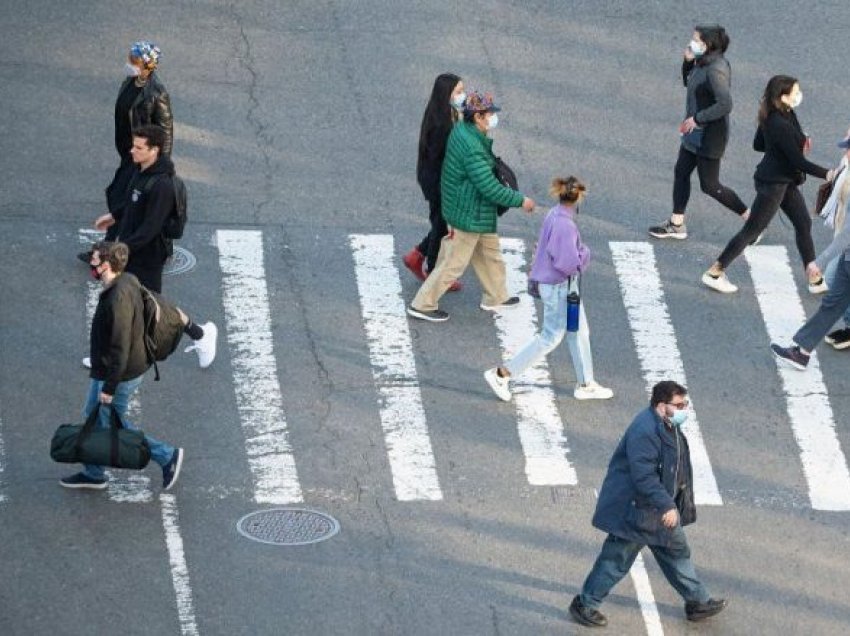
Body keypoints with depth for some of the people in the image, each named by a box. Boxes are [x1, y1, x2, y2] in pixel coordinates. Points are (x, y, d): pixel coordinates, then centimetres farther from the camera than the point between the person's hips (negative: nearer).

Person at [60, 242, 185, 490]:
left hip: (120, 375, -10)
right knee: (92, 415, 22)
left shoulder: (119, 298, -31)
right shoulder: (128, 282, -1)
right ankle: (92, 473, 35)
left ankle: (167, 456, 15)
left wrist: (109, 387, -21)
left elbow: (120, 347, -29)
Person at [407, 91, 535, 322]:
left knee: (489, 251, 24)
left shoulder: (461, 130, -2)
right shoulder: (473, 149, -32)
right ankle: (422, 304, 15)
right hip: (468, 214, -10)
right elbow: (490, 188, -28)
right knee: (455, 262, 4)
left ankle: (496, 297, 41)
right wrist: (520, 200, -18)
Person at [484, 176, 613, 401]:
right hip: (559, 287, -10)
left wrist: (580, 252, 3)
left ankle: (585, 384, 31)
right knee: (550, 337, 2)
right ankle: (502, 374, 7)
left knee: (579, 333, 19)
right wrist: (584, 255, -11)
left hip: (566, 285, 10)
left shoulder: (554, 215, 0)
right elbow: (568, 262, -29)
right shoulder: (565, 225, -28)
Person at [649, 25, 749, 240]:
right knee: (681, 172, 15)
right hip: (695, 133, 10)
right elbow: (688, 82, 19)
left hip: (709, 136, -10)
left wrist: (697, 118, -25)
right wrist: (688, 62, 0)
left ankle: (751, 218, 14)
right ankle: (676, 224, 26)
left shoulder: (715, 70, -27)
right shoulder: (703, 63, 2)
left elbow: (725, 104, -32)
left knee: (709, 185, 1)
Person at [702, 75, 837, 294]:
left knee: (803, 224, 14)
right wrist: (826, 174, -22)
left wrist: (797, 142, 9)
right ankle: (715, 273, 11)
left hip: (786, 181, 10)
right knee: (752, 230, 1)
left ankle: (815, 280, 22)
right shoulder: (781, 125, -29)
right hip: (773, 183, -10)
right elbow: (798, 161, -26)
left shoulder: (776, 117, 0)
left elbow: (758, 144, 12)